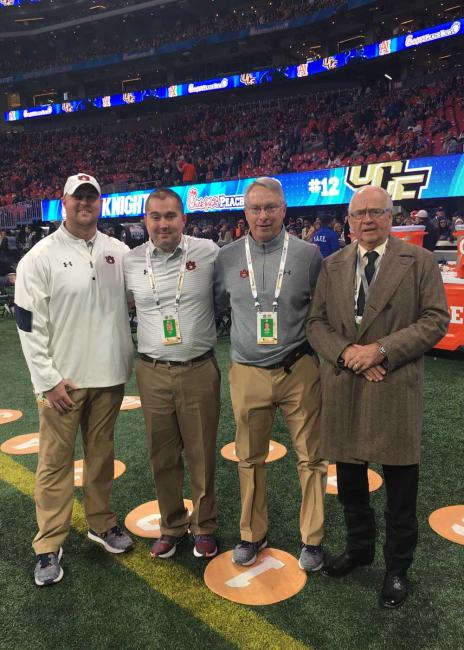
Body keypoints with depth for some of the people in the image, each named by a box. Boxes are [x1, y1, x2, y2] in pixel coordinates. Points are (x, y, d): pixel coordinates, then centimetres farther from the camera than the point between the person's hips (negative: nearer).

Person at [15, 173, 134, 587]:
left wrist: (130, 361, 7)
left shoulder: (119, 252, 5)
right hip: (63, 380, -3)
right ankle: (49, 546, 21)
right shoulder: (42, 256, -6)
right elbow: (29, 324, -7)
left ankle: (101, 522, 34)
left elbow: (137, 300, 12)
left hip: (109, 375, 4)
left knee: (101, 453, 16)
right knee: (56, 461, 6)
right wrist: (47, 379, -11)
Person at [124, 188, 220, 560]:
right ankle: (172, 526, 34)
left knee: (201, 455, 10)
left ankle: (204, 527, 31)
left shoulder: (208, 252, -5)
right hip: (153, 373, 3)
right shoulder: (131, 262, 3)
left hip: (199, 371, -2)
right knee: (163, 456, 14)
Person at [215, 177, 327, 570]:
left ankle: (312, 539, 28)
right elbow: (219, 306, 14)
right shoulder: (227, 257, 1)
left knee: (311, 458, 7)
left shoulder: (308, 254, -3)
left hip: (299, 371, -1)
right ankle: (252, 535, 33)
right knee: (251, 459, 13)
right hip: (247, 373, 2)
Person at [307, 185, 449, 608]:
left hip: (395, 389, -3)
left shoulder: (419, 261, -1)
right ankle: (359, 548, 40)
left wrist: (381, 349, -17)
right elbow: (316, 323, 6)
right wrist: (346, 353, -12)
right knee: (349, 481, 17)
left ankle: (397, 566, 31)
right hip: (343, 389, 3)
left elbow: (435, 320, -7)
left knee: (400, 486, 9)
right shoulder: (333, 266, 8)